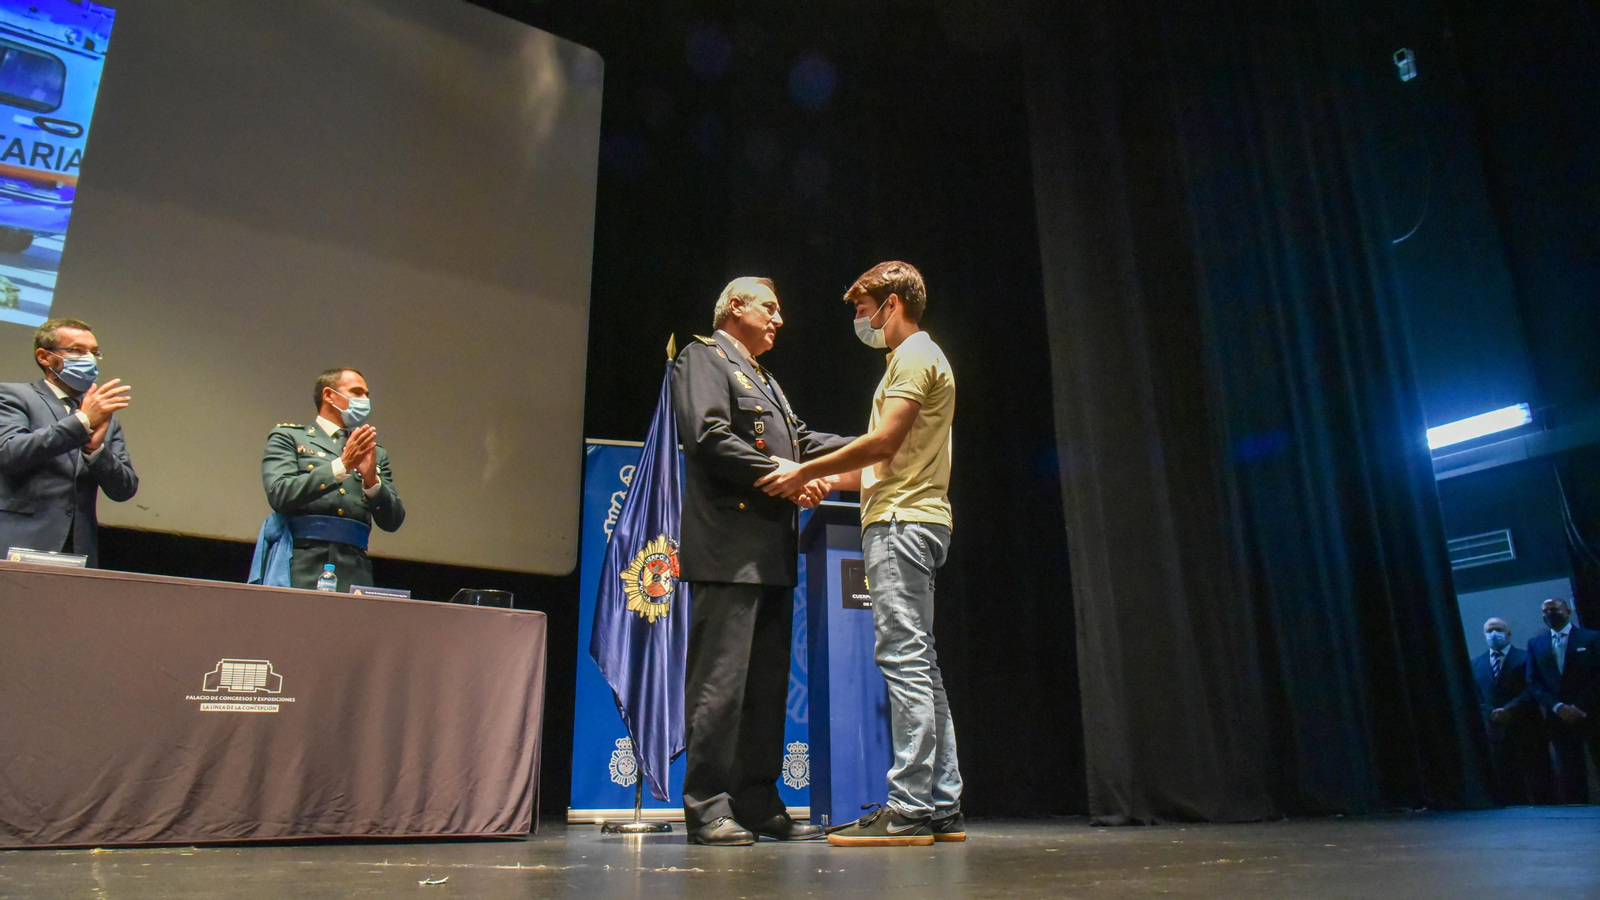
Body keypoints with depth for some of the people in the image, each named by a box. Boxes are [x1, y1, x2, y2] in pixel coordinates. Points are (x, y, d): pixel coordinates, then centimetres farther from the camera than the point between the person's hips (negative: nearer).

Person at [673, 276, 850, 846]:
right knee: (720, 681, -8)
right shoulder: (703, 358, 1)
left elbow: (800, 440, 20)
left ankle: (759, 804, 15)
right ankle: (707, 808, -1)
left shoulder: (763, 380, 29)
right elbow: (708, 436, -14)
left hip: (771, 553, 9)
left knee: (767, 683, 9)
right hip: (729, 548, -9)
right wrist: (778, 471, -16)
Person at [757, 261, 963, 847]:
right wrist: (828, 481, 19)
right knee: (917, 663, 8)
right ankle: (942, 807, 11)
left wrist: (805, 472, -10)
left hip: (902, 523, -10)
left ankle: (908, 809, -11)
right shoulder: (913, 359, 26)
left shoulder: (916, 355, -5)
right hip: (905, 519, 10)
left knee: (904, 657, -12)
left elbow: (884, 442, -16)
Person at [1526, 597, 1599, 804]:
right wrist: (1558, 707, -10)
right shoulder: (1535, 644, 12)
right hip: (1559, 717, 2)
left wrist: (1581, 706, -13)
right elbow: (1533, 682, 5)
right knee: (1570, 775, 1)